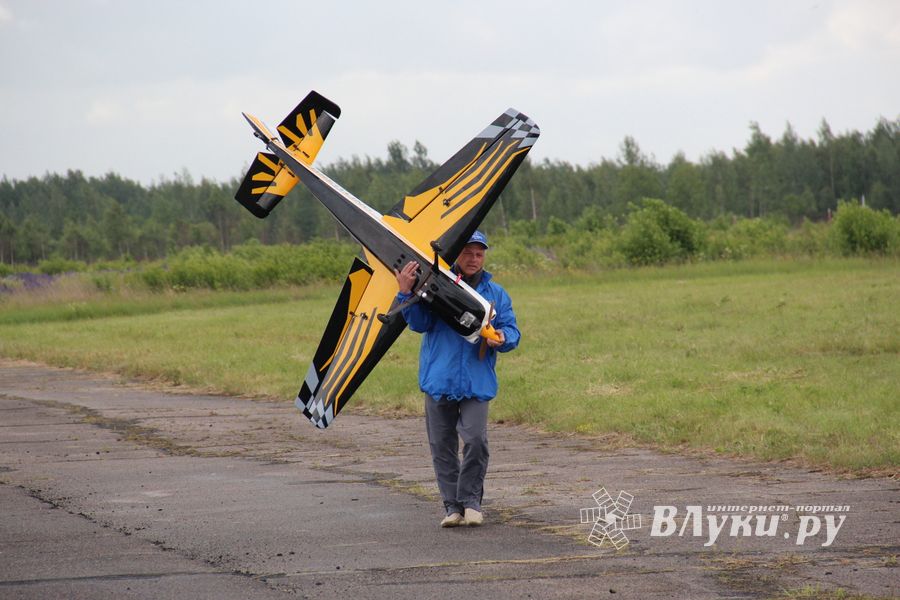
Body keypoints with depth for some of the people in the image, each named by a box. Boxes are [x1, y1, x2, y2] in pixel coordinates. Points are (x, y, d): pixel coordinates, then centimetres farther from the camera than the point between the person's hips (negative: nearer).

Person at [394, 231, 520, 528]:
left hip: (477, 381, 0)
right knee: (442, 445, 4)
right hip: (439, 380, 0)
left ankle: (470, 500, 2)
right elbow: (420, 323, -2)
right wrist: (406, 293, -17)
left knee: (475, 439, -14)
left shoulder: (495, 293, 12)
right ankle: (453, 506, 14)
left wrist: (501, 338, -15)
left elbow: (512, 331, 9)